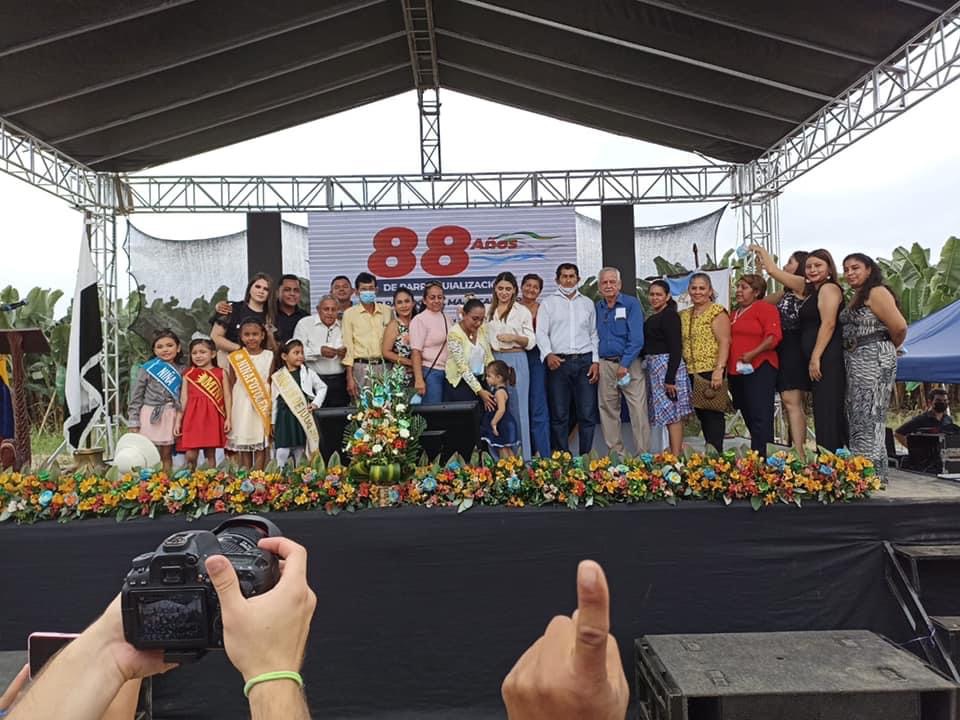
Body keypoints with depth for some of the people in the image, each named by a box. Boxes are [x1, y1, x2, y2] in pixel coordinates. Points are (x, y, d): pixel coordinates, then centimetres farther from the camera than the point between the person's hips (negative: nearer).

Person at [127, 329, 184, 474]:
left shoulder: (181, 371, 4)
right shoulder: (148, 368, -5)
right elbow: (136, 396, -2)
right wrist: (133, 422, -6)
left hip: (170, 417, 2)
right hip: (150, 416, -2)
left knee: (167, 455, 9)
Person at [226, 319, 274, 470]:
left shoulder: (269, 356, 2)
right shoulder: (235, 358, 1)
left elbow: (272, 383, 3)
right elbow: (231, 385, 4)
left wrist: (272, 407, -4)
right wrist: (229, 410, -1)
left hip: (262, 405, 0)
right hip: (242, 405, 0)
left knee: (261, 445, 2)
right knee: (243, 444, 5)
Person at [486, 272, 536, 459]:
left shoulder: (522, 311, 2)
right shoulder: (488, 310, 11)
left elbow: (531, 341, 1)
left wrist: (514, 337, -15)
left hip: (516, 360, -3)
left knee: (518, 407, 1)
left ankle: (523, 457, 10)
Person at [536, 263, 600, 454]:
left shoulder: (587, 303, 16)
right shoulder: (548, 303, 9)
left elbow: (594, 334, 15)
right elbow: (541, 333, 0)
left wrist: (596, 361, 4)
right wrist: (548, 354, -17)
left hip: (585, 361, 2)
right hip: (558, 362, -2)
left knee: (587, 413, 0)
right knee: (559, 414, 0)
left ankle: (587, 456, 9)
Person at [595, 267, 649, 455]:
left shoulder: (631, 304, -2)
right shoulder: (597, 308, 11)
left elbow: (637, 338, -10)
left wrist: (624, 364, -15)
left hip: (630, 363, -4)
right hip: (605, 365, 4)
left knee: (638, 410, -7)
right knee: (608, 410, 7)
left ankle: (643, 455, 0)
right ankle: (615, 454, 17)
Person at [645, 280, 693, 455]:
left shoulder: (670, 316, -11)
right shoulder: (652, 318, 15)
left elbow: (676, 349, -17)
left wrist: (670, 378, -21)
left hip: (668, 366, -9)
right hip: (654, 368, 9)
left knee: (672, 414, -7)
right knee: (668, 414, 12)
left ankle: (676, 456, -5)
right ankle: (674, 452, 18)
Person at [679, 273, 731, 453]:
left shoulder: (717, 311, -4)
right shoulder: (684, 315, 16)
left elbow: (724, 342, -12)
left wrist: (719, 370, -21)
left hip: (710, 371, -6)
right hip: (691, 373, 7)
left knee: (713, 414, -4)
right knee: (701, 414, 10)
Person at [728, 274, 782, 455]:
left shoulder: (764, 308, -4)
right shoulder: (735, 313, 20)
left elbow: (774, 335, -15)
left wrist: (753, 353, -24)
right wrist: (727, 366, 18)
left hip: (759, 370, -8)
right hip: (736, 372, 8)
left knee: (760, 418, -9)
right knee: (749, 417, 13)